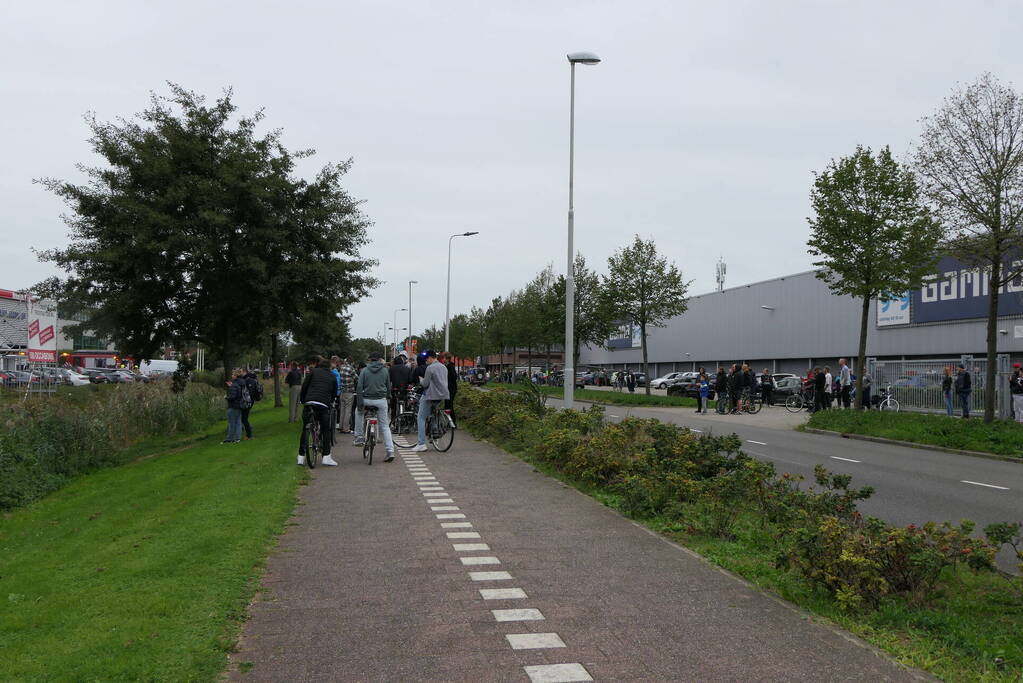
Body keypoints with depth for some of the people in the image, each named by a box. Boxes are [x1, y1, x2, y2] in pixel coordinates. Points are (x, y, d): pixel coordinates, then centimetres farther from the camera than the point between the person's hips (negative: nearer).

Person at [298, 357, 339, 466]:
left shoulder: (314, 371, 11)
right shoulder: (333, 376, 16)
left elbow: (304, 386, 8)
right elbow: (334, 393, 18)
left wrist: (302, 400, 20)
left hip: (310, 403, 0)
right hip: (324, 405, 0)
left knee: (305, 429, 9)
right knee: (325, 431, 9)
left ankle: (301, 456, 9)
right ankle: (326, 456, 1)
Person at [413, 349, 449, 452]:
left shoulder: (430, 368, -13)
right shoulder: (444, 367, 12)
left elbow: (425, 384, -12)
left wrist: (421, 381, 10)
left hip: (431, 396, -8)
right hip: (443, 396, 8)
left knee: (421, 418, 0)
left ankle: (421, 444, -6)